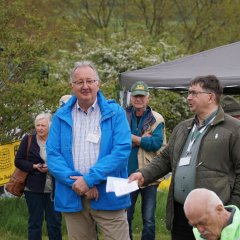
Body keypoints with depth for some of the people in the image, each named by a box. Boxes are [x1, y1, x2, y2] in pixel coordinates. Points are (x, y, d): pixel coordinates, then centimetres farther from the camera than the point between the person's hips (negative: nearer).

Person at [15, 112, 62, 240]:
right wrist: (34, 166, -14)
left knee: (54, 222, 6)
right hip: (34, 189, -1)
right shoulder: (28, 140, 2)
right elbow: (18, 161, 1)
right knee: (35, 222, 3)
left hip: (53, 189, 1)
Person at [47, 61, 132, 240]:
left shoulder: (115, 113, 1)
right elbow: (53, 154, 2)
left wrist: (89, 179, -15)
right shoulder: (61, 117, 8)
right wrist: (75, 182, -14)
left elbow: (122, 150, -9)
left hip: (109, 196, -2)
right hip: (73, 197, 2)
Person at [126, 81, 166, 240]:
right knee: (125, 218, 9)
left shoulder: (157, 119, 1)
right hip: (128, 174, 2)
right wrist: (143, 139, -16)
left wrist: (132, 138, -12)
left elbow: (156, 143, -14)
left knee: (149, 220, 5)